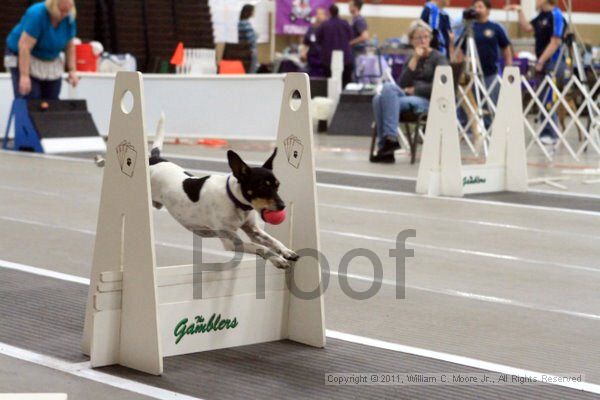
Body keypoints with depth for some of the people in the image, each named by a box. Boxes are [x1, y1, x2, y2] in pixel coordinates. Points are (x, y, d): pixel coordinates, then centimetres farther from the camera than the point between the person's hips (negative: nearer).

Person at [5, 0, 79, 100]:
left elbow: (69, 46, 5)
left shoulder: (69, 19, -8)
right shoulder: (36, 14, -27)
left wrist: (72, 70, -5)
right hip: (23, 58, -6)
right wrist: (24, 76, -35)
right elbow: (24, 46, -30)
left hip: (51, 60, 6)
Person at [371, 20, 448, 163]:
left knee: (386, 93, -31)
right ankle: (385, 149, -33)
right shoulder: (411, 58, 20)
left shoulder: (439, 58, 5)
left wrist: (412, 90, -5)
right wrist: (414, 60, -2)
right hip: (408, 98, 5)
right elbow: (402, 84, 3)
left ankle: (390, 139, -34)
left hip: (428, 102, -5)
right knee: (378, 99, -29)